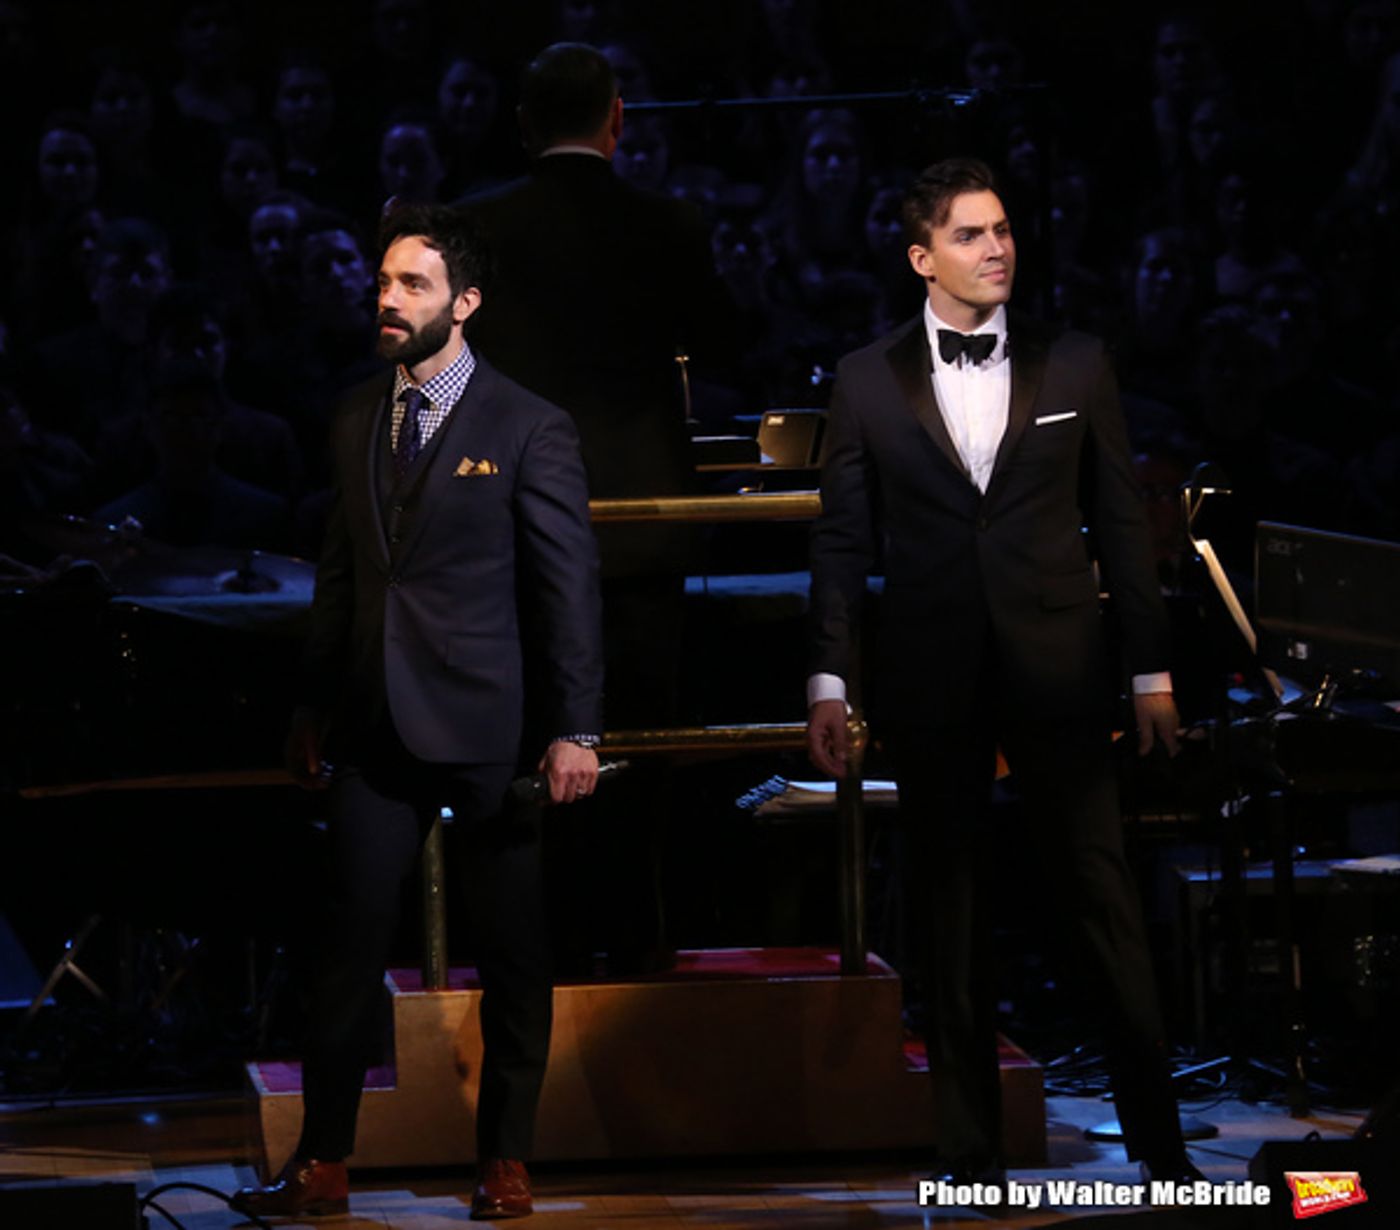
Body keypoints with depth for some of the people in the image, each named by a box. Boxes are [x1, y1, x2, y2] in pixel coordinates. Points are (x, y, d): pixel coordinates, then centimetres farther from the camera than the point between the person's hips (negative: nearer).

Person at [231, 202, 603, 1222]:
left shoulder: (529, 428, -5)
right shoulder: (358, 420, 11)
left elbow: (570, 583, -6)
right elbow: (341, 573, 16)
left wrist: (575, 729, -11)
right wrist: (316, 706, 13)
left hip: (489, 725, -4)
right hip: (379, 725, 4)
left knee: (512, 957, 5)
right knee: (351, 945, 1)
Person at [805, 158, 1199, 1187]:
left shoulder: (1075, 366, 6)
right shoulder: (868, 380, 5)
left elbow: (1121, 522, 7)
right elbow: (844, 540, 5)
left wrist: (1153, 669, 4)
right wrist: (828, 681, -1)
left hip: (1056, 671, 0)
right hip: (933, 680, 0)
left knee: (1106, 902, -1)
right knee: (949, 918, 6)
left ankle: (1156, 1133, 7)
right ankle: (971, 1149, 14)